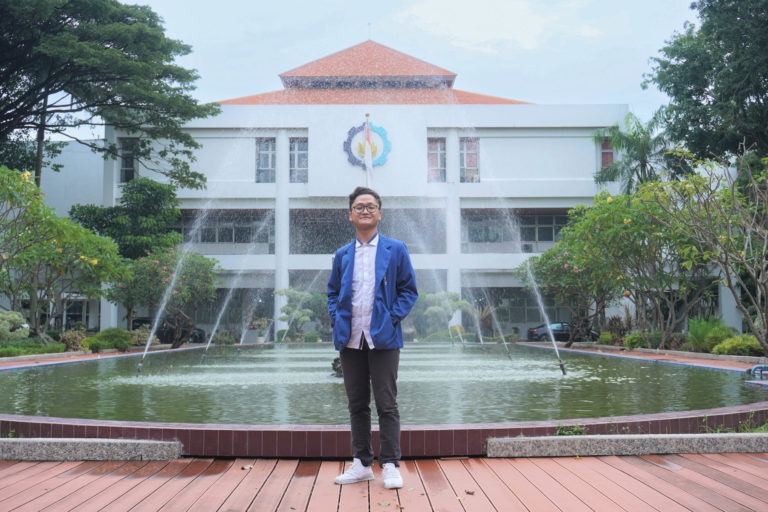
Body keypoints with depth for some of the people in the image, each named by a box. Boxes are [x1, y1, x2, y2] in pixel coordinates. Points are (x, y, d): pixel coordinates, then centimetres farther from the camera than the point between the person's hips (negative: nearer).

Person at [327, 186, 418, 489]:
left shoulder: (396, 250, 3)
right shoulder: (342, 255, 13)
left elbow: (409, 290, 3)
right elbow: (333, 292, 19)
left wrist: (393, 318, -9)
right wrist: (336, 319, 2)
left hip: (383, 338, -4)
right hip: (350, 339, 4)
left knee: (386, 404, -1)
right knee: (357, 404, 10)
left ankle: (390, 465, 7)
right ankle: (362, 464, 19)